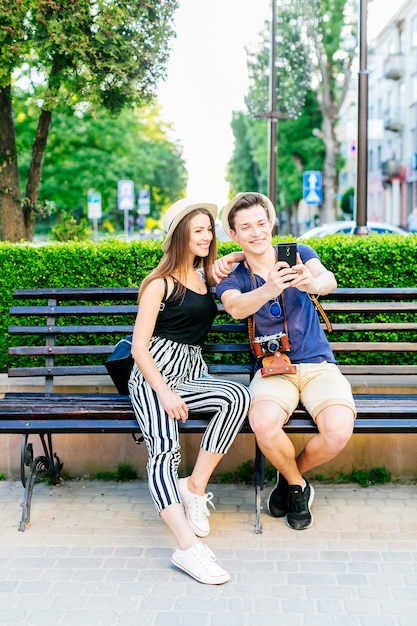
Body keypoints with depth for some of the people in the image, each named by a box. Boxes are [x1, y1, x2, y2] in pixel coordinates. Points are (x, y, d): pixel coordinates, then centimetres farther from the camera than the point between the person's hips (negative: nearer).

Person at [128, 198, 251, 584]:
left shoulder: (205, 277, 18)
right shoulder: (160, 283, -1)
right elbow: (139, 346, -7)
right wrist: (165, 393, -20)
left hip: (192, 374, 6)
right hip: (154, 376, -5)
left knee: (238, 397, -29)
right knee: (163, 450, -31)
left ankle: (195, 486, -19)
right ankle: (188, 547, -41)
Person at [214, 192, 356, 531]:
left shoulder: (298, 254, 3)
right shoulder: (232, 278, 2)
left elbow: (329, 279, -18)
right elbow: (236, 307, -22)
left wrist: (314, 284, -44)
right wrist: (268, 291, -44)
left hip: (319, 364, 1)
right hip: (273, 370, 0)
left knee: (339, 430, -27)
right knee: (264, 423, -33)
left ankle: (291, 474, 7)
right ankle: (298, 486, 0)